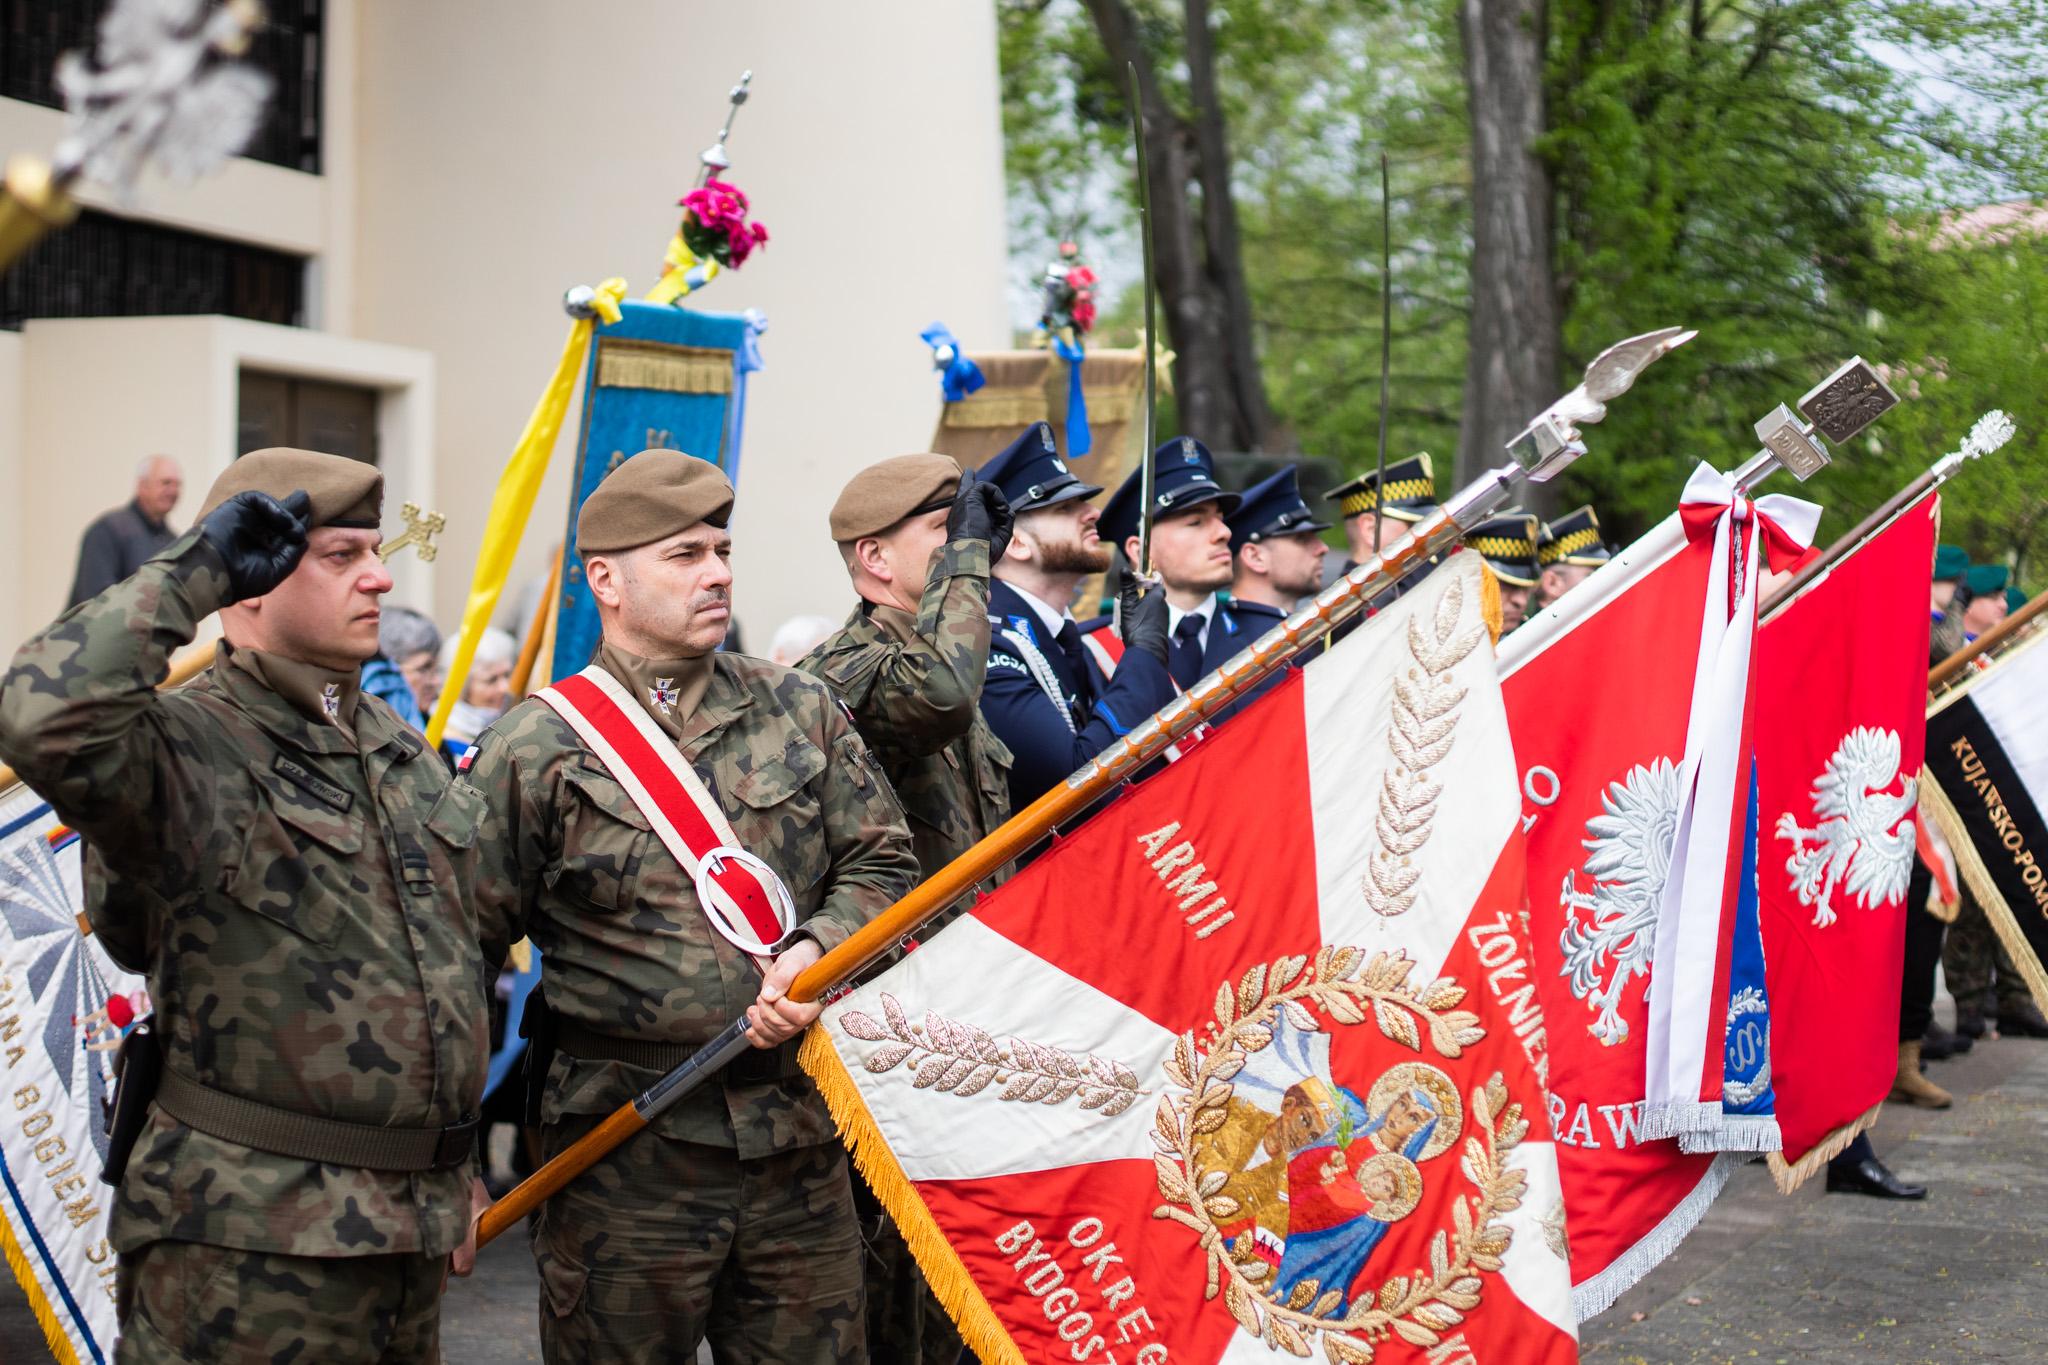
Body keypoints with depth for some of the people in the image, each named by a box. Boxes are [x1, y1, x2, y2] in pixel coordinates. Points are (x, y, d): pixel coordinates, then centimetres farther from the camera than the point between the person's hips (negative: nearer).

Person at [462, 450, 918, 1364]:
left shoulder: (800, 711, 9)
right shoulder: (534, 750, -4)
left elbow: (882, 864, 10)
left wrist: (817, 950, -11)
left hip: (800, 1142, 4)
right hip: (625, 1156, -3)